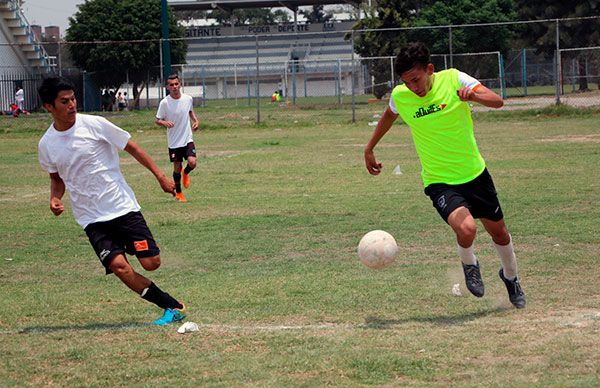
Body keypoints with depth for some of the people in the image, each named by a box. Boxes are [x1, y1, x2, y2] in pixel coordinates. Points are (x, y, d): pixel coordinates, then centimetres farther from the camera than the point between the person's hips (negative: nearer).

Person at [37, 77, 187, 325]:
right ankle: (173, 307, -5)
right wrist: (55, 198, -2)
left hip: (123, 206, -1)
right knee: (119, 267, -18)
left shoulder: (94, 124, -7)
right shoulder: (46, 145, 1)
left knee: (151, 263, -10)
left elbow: (132, 148, 2)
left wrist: (160, 176, -1)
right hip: (92, 218, 1)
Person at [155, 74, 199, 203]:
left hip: (187, 139, 2)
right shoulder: (164, 103, -12)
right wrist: (164, 123, -26)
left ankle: (185, 173, 22)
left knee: (192, 163, -16)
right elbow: (157, 120, -4)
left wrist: (195, 121, 3)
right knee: (177, 168, 5)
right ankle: (178, 193, 27)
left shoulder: (188, 99, -2)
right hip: (174, 142, -2)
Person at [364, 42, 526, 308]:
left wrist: (473, 95, -43)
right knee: (466, 228, -28)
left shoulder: (453, 79, -15)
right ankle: (469, 266, 7)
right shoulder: (400, 96, -10)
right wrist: (369, 149, 23)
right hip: (439, 181, -1)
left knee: (499, 233, 15)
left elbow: (497, 101, -23)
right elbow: (388, 116, 15)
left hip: (474, 173, 1)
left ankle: (510, 277, 47)